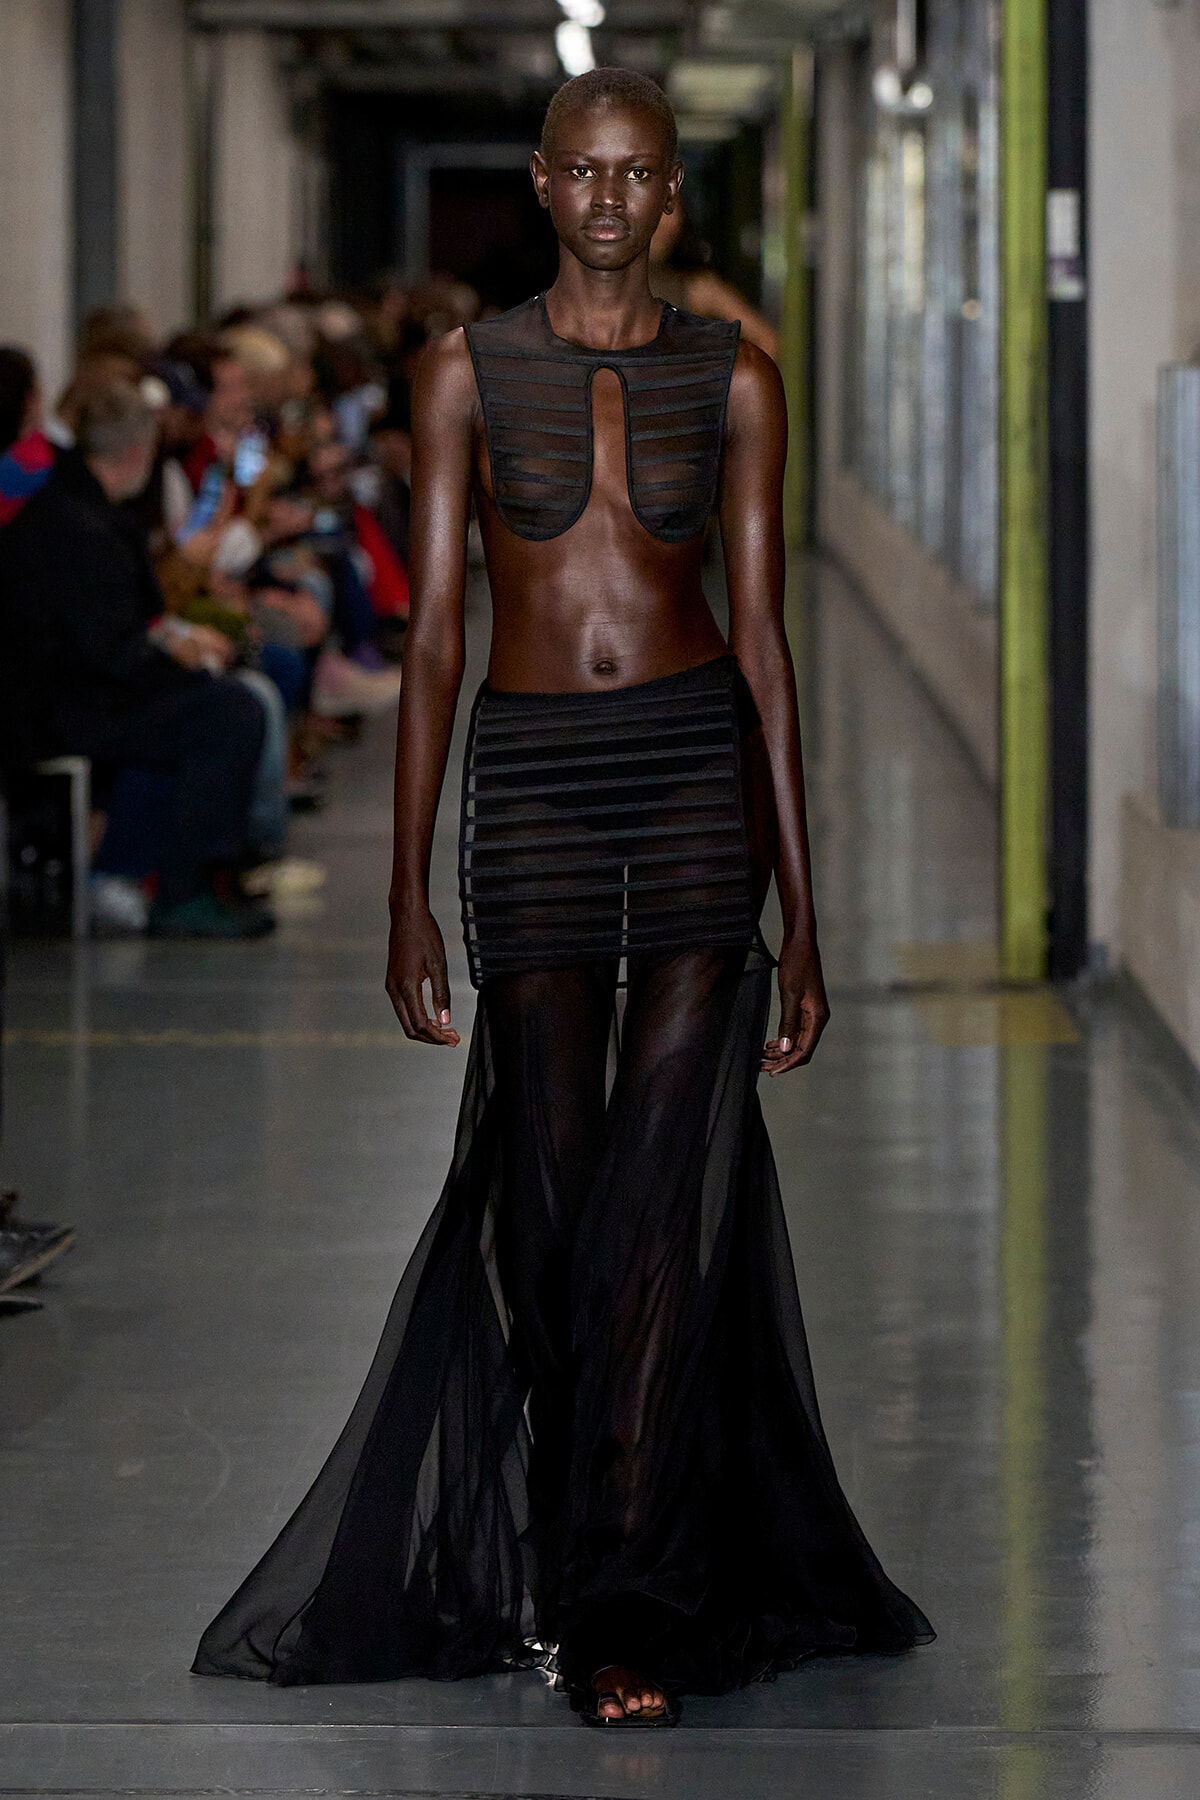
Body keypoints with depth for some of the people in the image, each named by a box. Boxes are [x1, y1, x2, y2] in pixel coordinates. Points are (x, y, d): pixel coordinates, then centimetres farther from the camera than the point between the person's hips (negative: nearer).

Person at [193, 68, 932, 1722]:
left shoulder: (731, 378, 4)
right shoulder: (470, 376, 3)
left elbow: (763, 635, 4)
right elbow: (433, 634, 3)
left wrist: (799, 906, 1)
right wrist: (409, 894, -1)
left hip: (698, 773, 0)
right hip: (530, 779, 0)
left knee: (668, 1194, -5)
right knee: (546, 1190, 1)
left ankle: (627, 1601, -2)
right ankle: (571, 1555, 20)